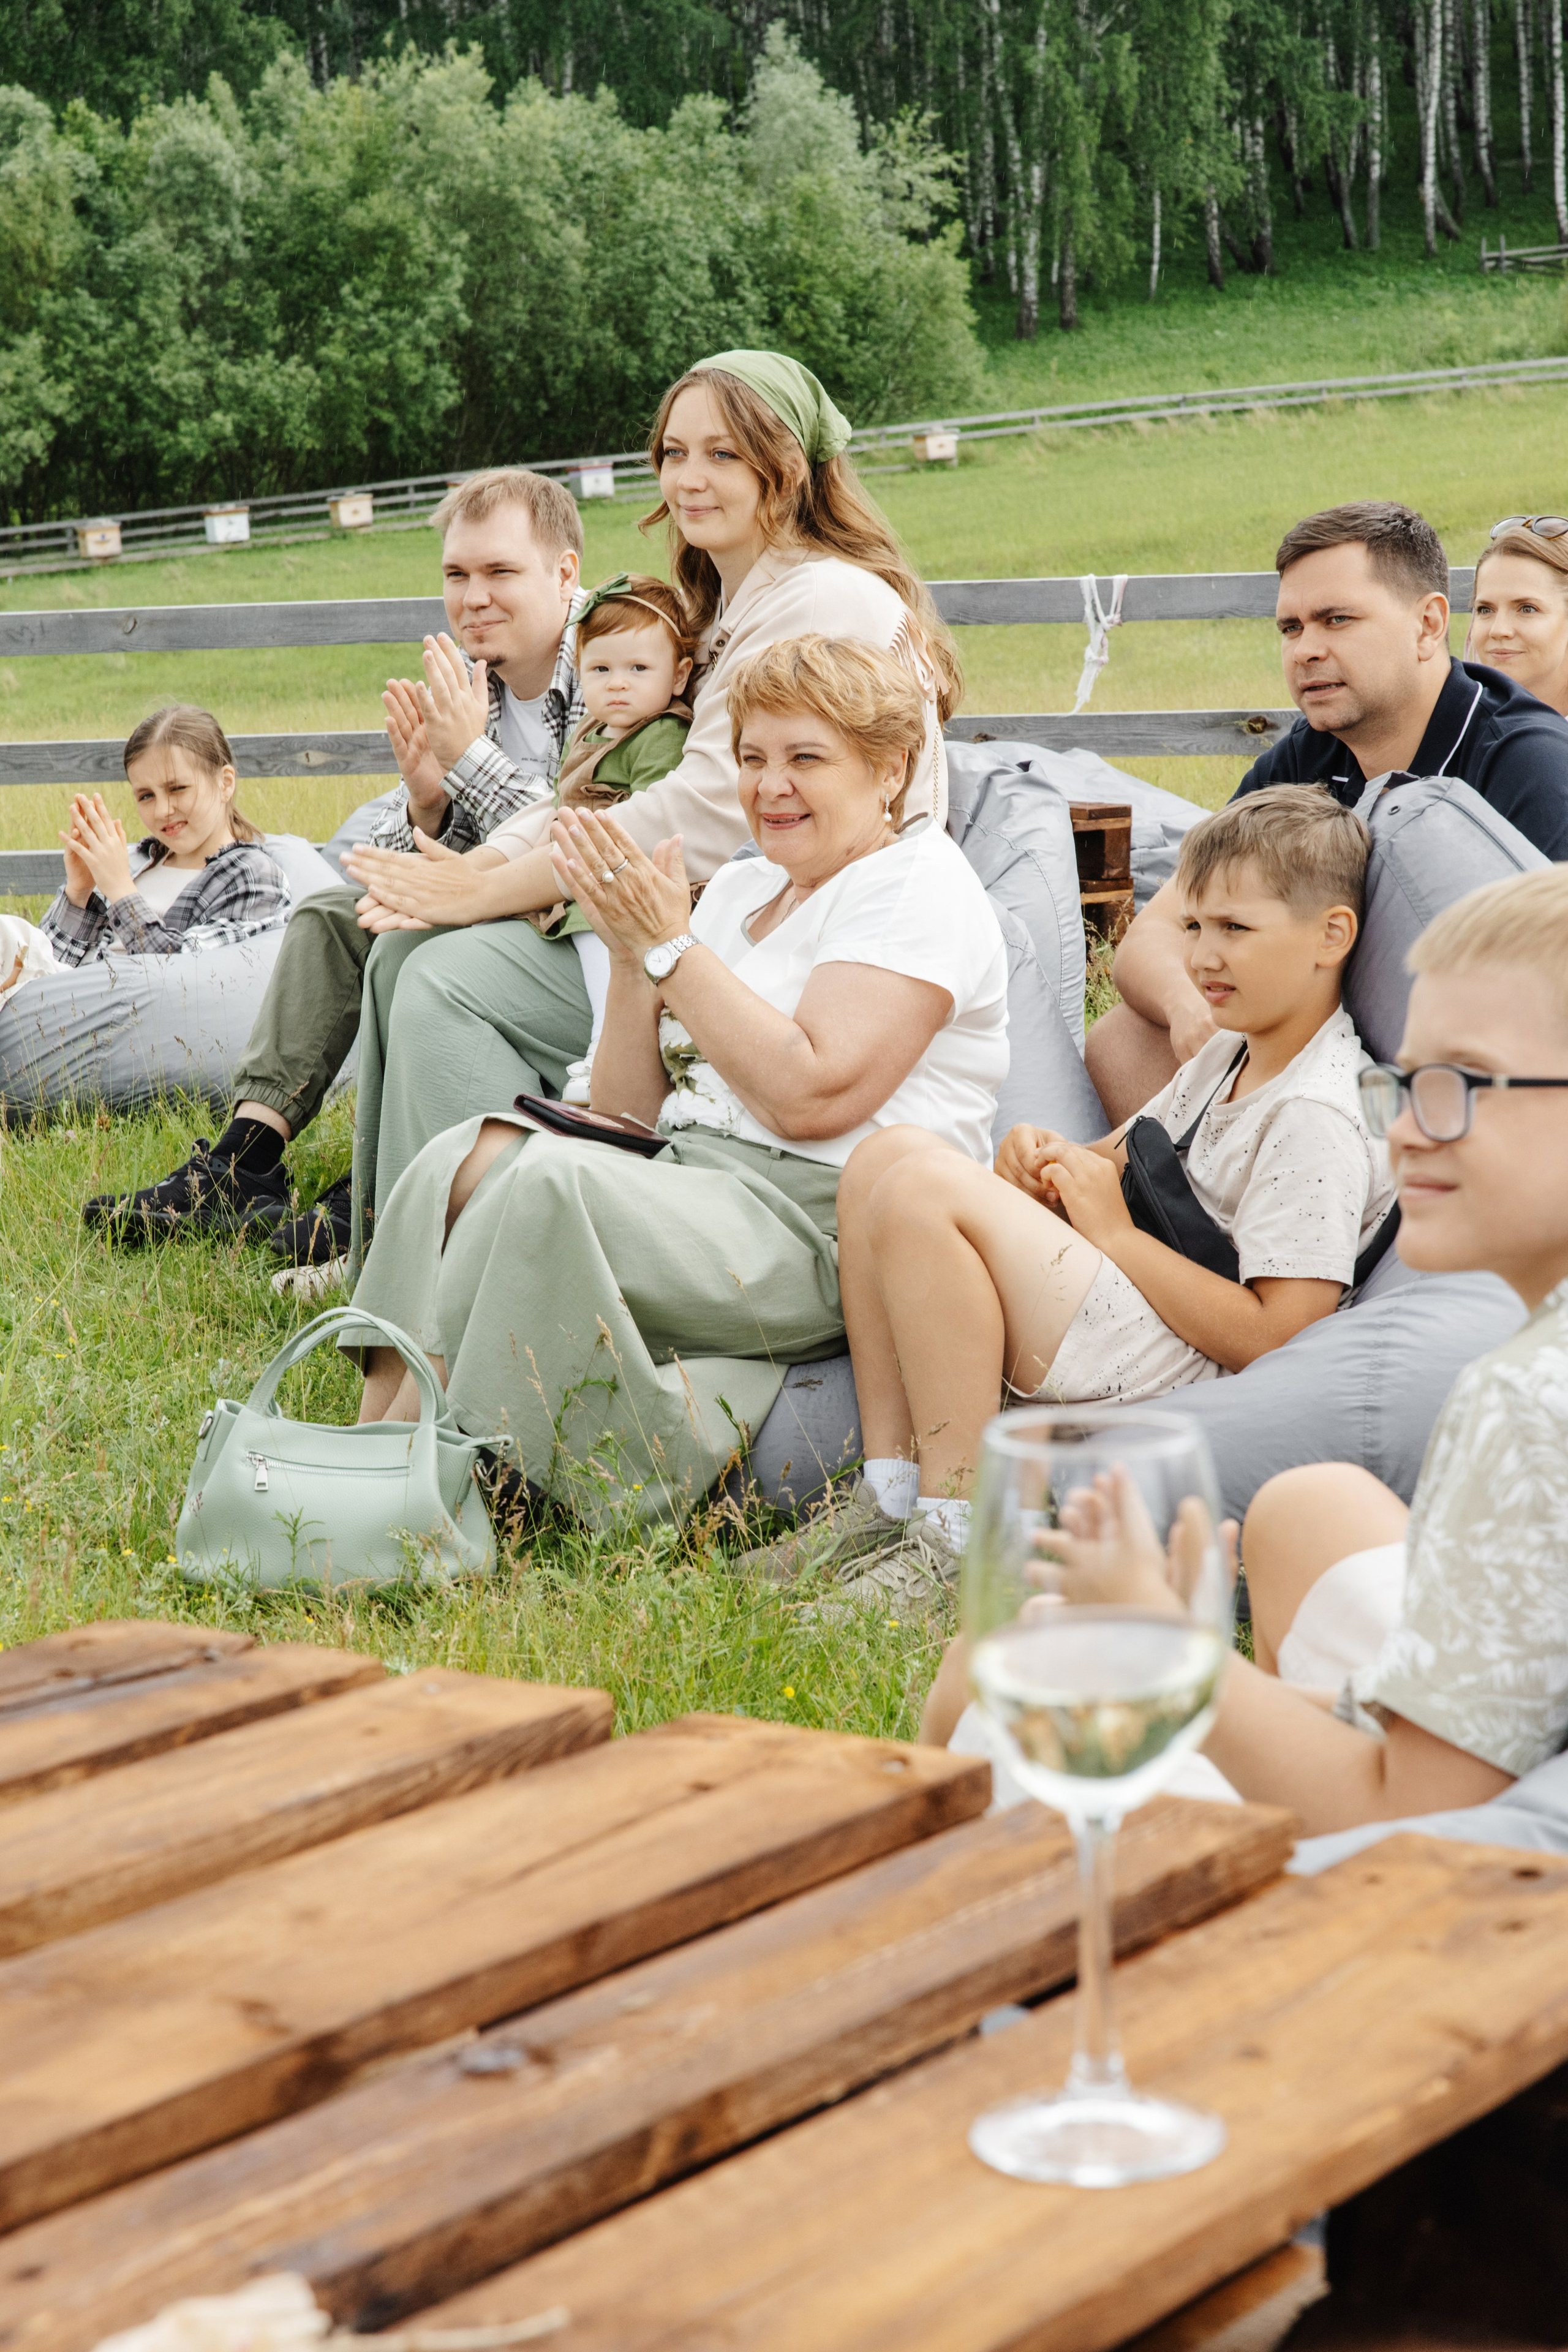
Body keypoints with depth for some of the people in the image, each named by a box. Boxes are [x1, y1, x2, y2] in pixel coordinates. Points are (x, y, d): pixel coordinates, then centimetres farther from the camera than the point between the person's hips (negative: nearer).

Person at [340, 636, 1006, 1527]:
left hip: (821, 1228, -8)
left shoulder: (918, 886, -3)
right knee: (464, 1161, -15)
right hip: (685, 1179, 8)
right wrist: (632, 958, 0)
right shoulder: (739, 887, 21)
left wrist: (669, 945, -12)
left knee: (549, 1182, -30)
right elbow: (629, 1114, 16)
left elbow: (811, 1096, -18)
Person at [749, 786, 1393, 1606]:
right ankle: (889, 1497, -4)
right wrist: (1050, 1161, 0)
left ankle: (955, 1532, -22)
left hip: (1181, 1380, -11)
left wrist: (1115, 1231, -16)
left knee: (925, 1193, -24)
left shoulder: (1315, 1121, -16)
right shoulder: (1230, 1056, 15)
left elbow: (1273, 1337, -23)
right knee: (888, 1154, 3)